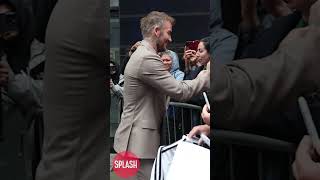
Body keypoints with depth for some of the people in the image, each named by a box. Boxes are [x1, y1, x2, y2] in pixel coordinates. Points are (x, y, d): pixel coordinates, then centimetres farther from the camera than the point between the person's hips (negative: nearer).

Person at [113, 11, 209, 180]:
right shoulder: (147, 58, -19)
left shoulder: (141, 55, 15)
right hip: (140, 140, -11)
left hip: (139, 137, 11)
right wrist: (206, 75, -5)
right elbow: (180, 91, -18)